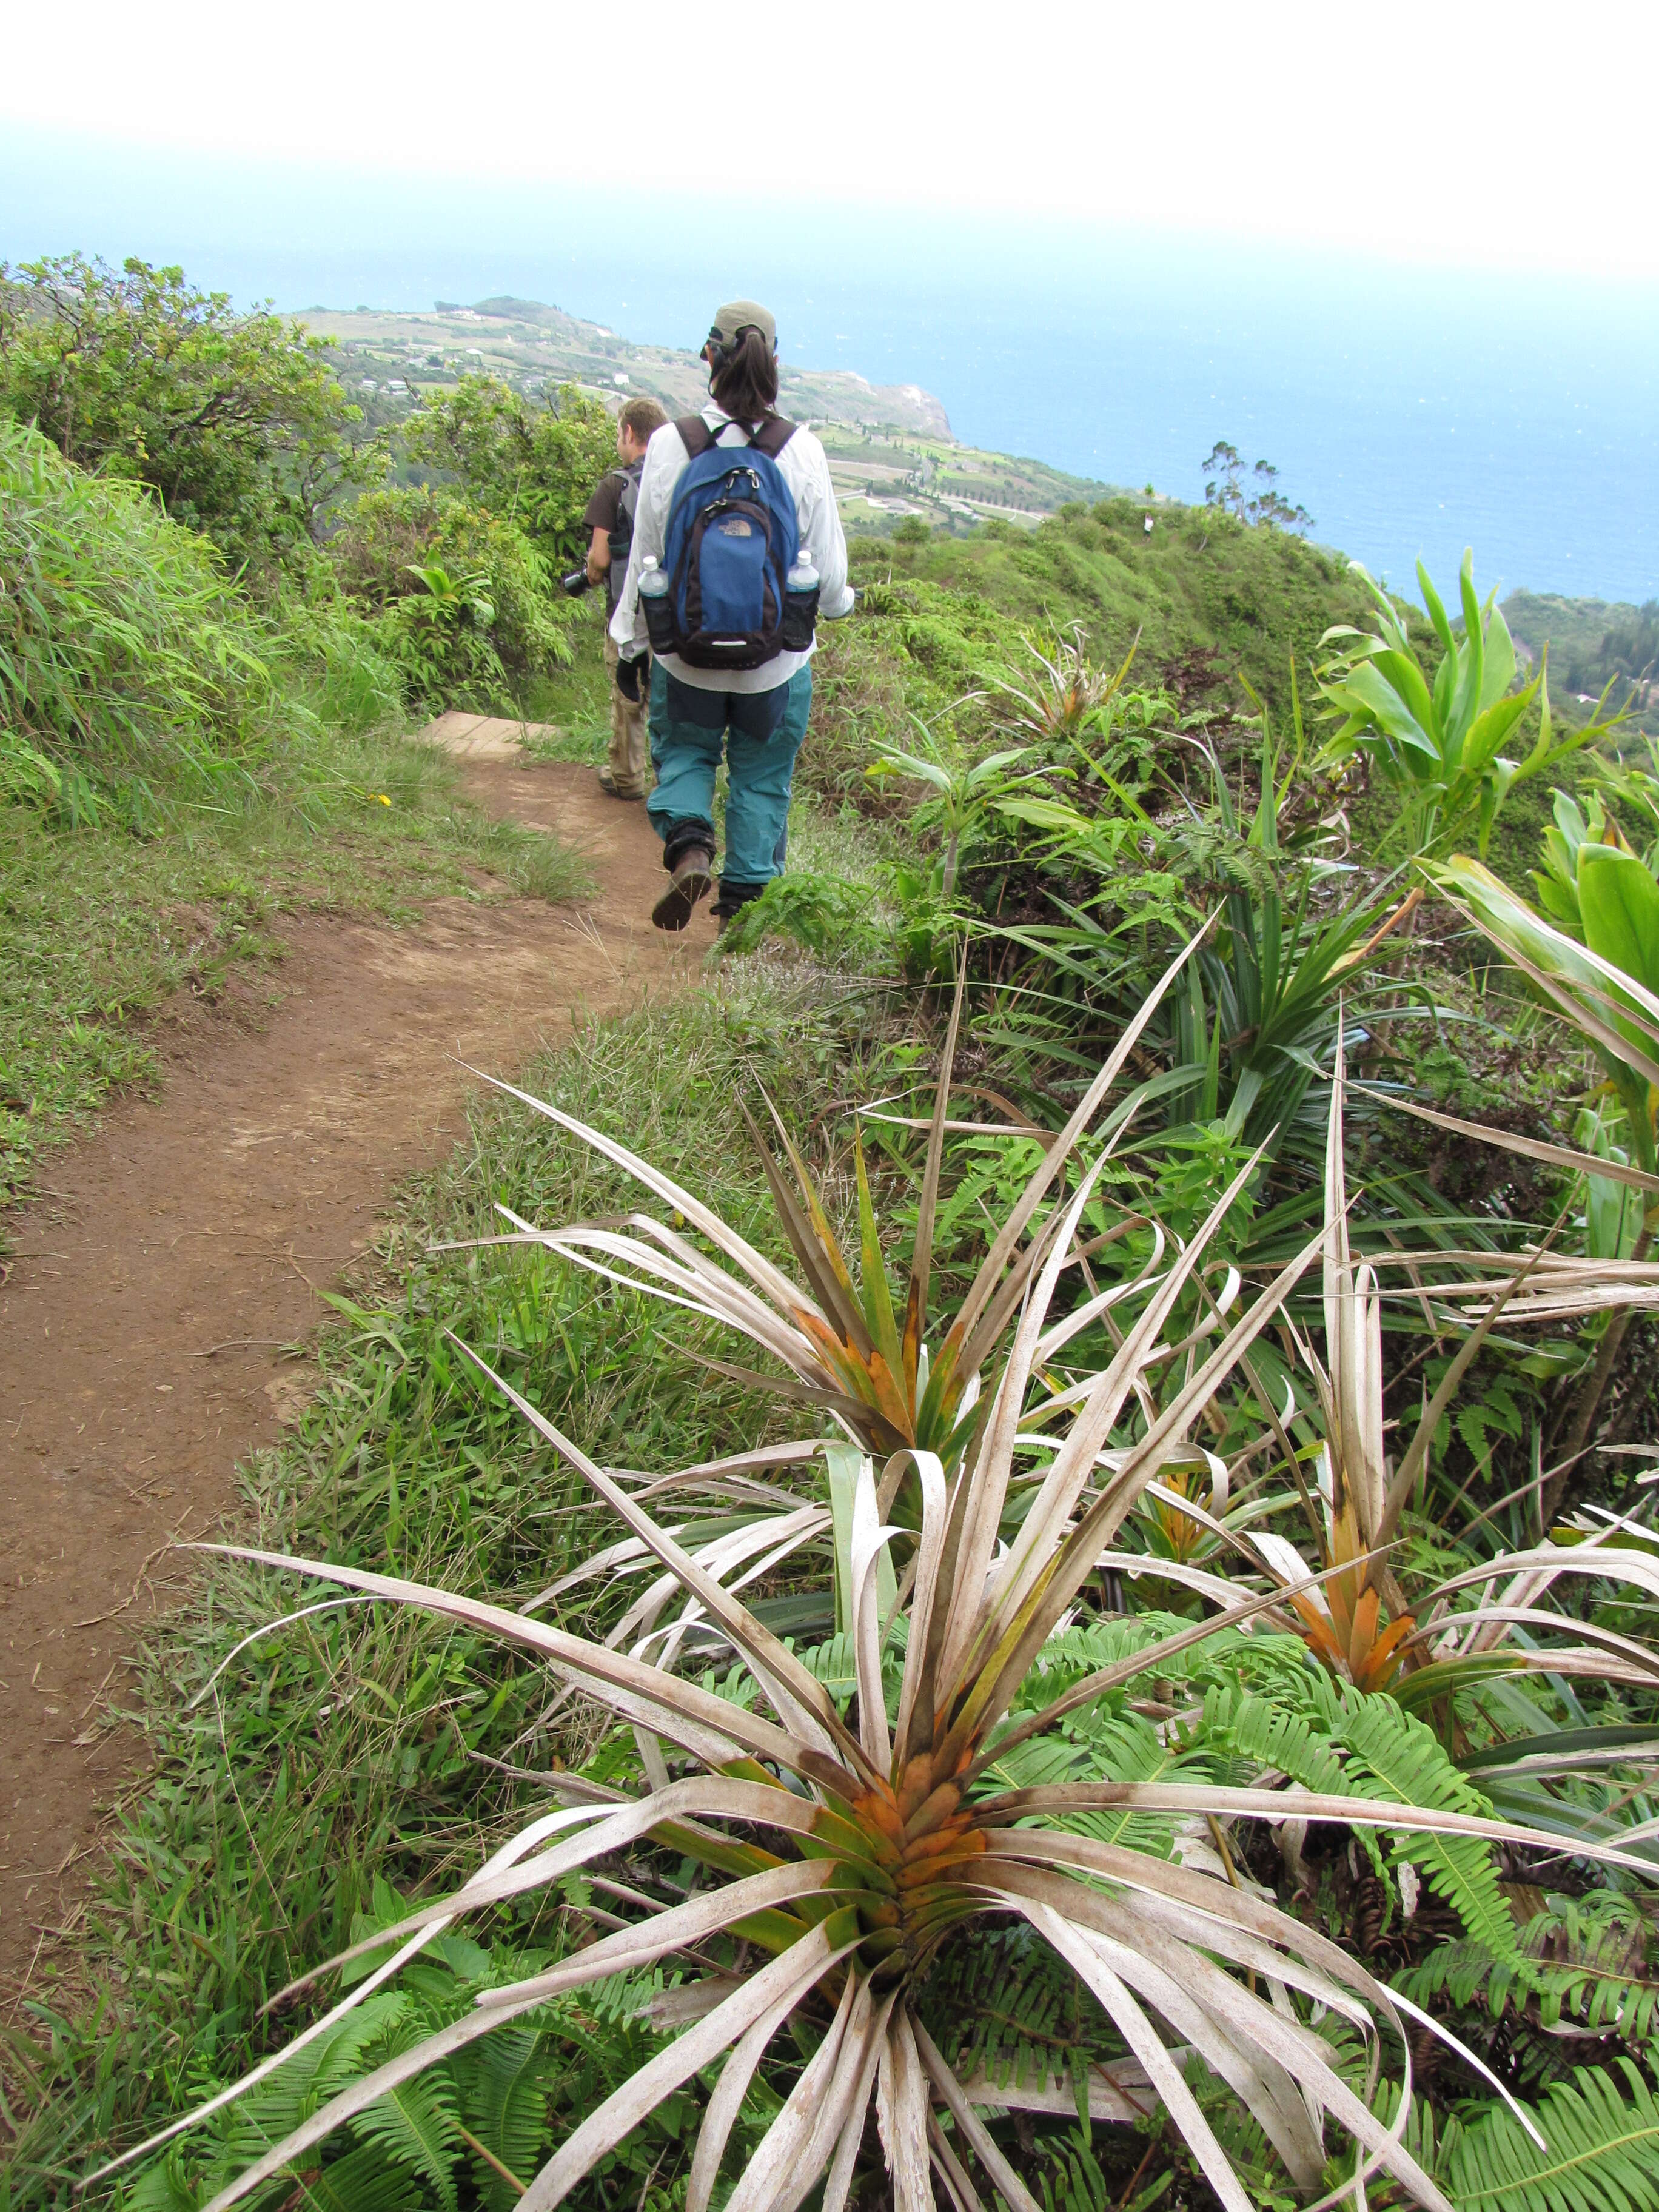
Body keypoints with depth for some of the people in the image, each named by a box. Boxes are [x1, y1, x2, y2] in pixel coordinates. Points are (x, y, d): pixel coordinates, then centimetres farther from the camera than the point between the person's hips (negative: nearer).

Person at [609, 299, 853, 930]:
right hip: (777, 661, 0)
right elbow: (829, 563, 0)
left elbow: (644, 557, -2)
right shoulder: (800, 450, -8)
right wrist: (835, 603, 22)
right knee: (762, 775, 15)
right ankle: (744, 895, 16)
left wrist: (630, 642, 11)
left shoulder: (671, 445, -8)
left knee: (682, 755, 20)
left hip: (685, 658, 0)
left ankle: (688, 846, -5)